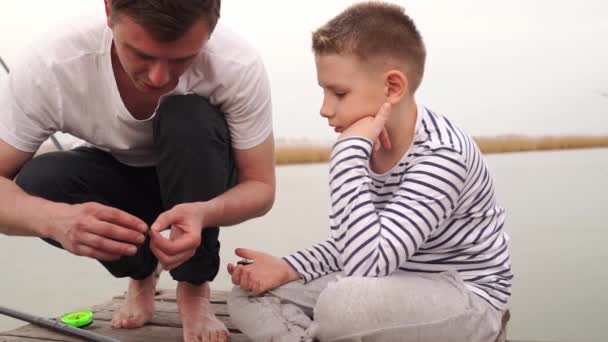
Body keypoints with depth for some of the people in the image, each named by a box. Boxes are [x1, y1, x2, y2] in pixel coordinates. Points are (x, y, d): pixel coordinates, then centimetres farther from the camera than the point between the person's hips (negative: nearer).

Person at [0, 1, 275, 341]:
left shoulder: (239, 65, -33)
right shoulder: (52, 65, -32)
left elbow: (261, 186, -23)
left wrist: (204, 213, -45)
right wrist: (54, 218, -50)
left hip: (203, 187, -1)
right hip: (119, 177, 2)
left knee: (190, 118, -33)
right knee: (37, 183, -28)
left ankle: (194, 289, -11)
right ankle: (141, 272, 4)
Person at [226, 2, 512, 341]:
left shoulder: (441, 155, -27)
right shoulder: (367, 144, -4)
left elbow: (364, 265, -36)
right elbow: (353, 245, 7)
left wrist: (349, 150, -34)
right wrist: (287, 268, -9)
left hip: (466, 297, -7)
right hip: (396, 285, 7)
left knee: (341, 304, -36)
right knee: (250, 298, -1)